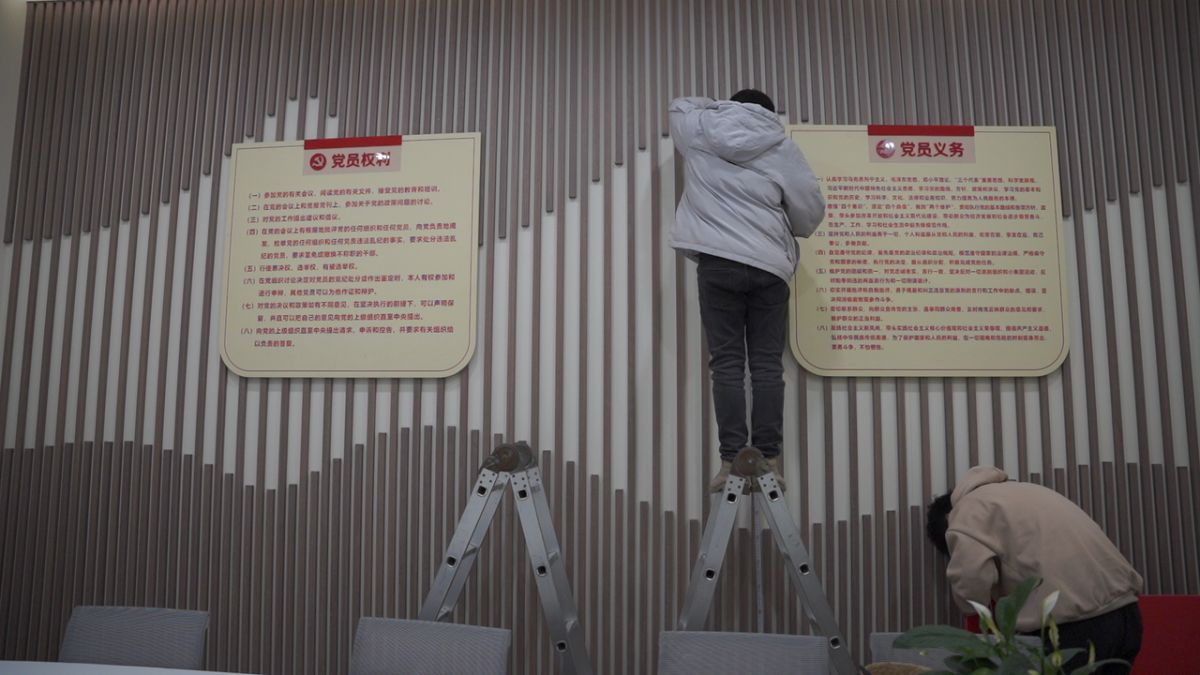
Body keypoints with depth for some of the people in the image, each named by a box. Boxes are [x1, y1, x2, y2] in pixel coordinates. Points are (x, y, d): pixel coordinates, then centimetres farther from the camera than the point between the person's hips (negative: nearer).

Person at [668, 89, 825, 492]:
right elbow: (811, 209, 6)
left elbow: (680, 107, 31)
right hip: (769, 266, 0)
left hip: (718, 262, 0)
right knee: (767, 364, 3)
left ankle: (731, 461, -5)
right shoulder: (782, 148, 6)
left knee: (727, 363, -1)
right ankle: (768, 460, 1)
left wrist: (718, 108, 41)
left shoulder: (700, 130, 9)